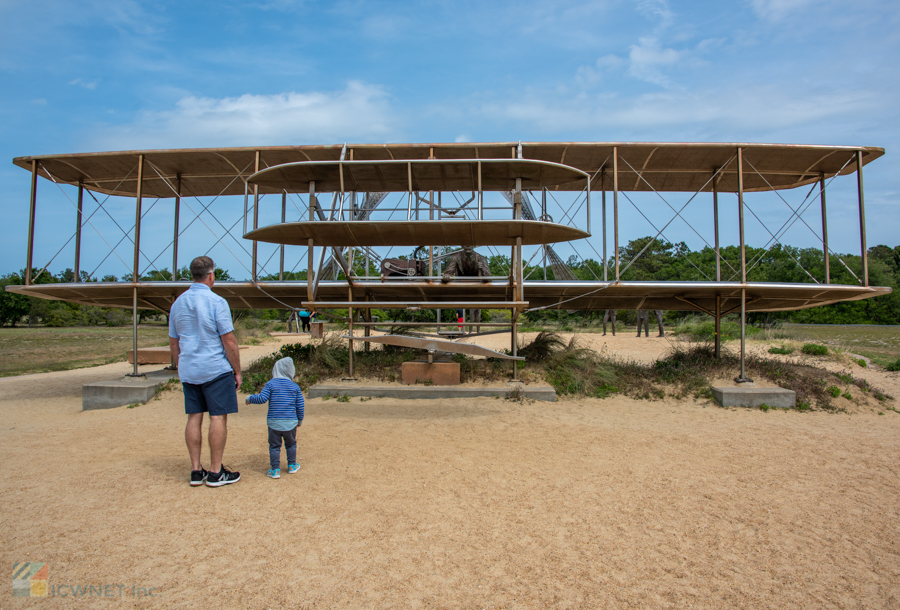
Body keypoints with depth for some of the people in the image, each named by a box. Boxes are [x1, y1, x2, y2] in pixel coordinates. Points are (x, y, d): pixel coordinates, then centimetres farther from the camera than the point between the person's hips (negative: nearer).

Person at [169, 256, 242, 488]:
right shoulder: (216, 302, -12)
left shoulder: (178, 303, 9)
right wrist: (237, 371, -5)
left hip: (189, 371, 7)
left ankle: (196, 471, 16)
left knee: (194, 417, 10)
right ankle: (216, 472, 5)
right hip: (216, 369, -6)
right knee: (218, 417, 0)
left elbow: (173, 343, 15)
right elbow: (229, 341, -13)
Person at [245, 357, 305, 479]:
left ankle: (275, 470, 9)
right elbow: (300, 406, 4)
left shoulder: (270, 384, -3)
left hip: (274, 422, -1)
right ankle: (292, 466, 26)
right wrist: (300, 420, 18)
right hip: (290, 423, 1)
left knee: (274, 446, 8)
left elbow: (262, 398, -12)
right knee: (291, 444, 19)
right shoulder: (295, 387, 2)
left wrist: (250, 398, 7)